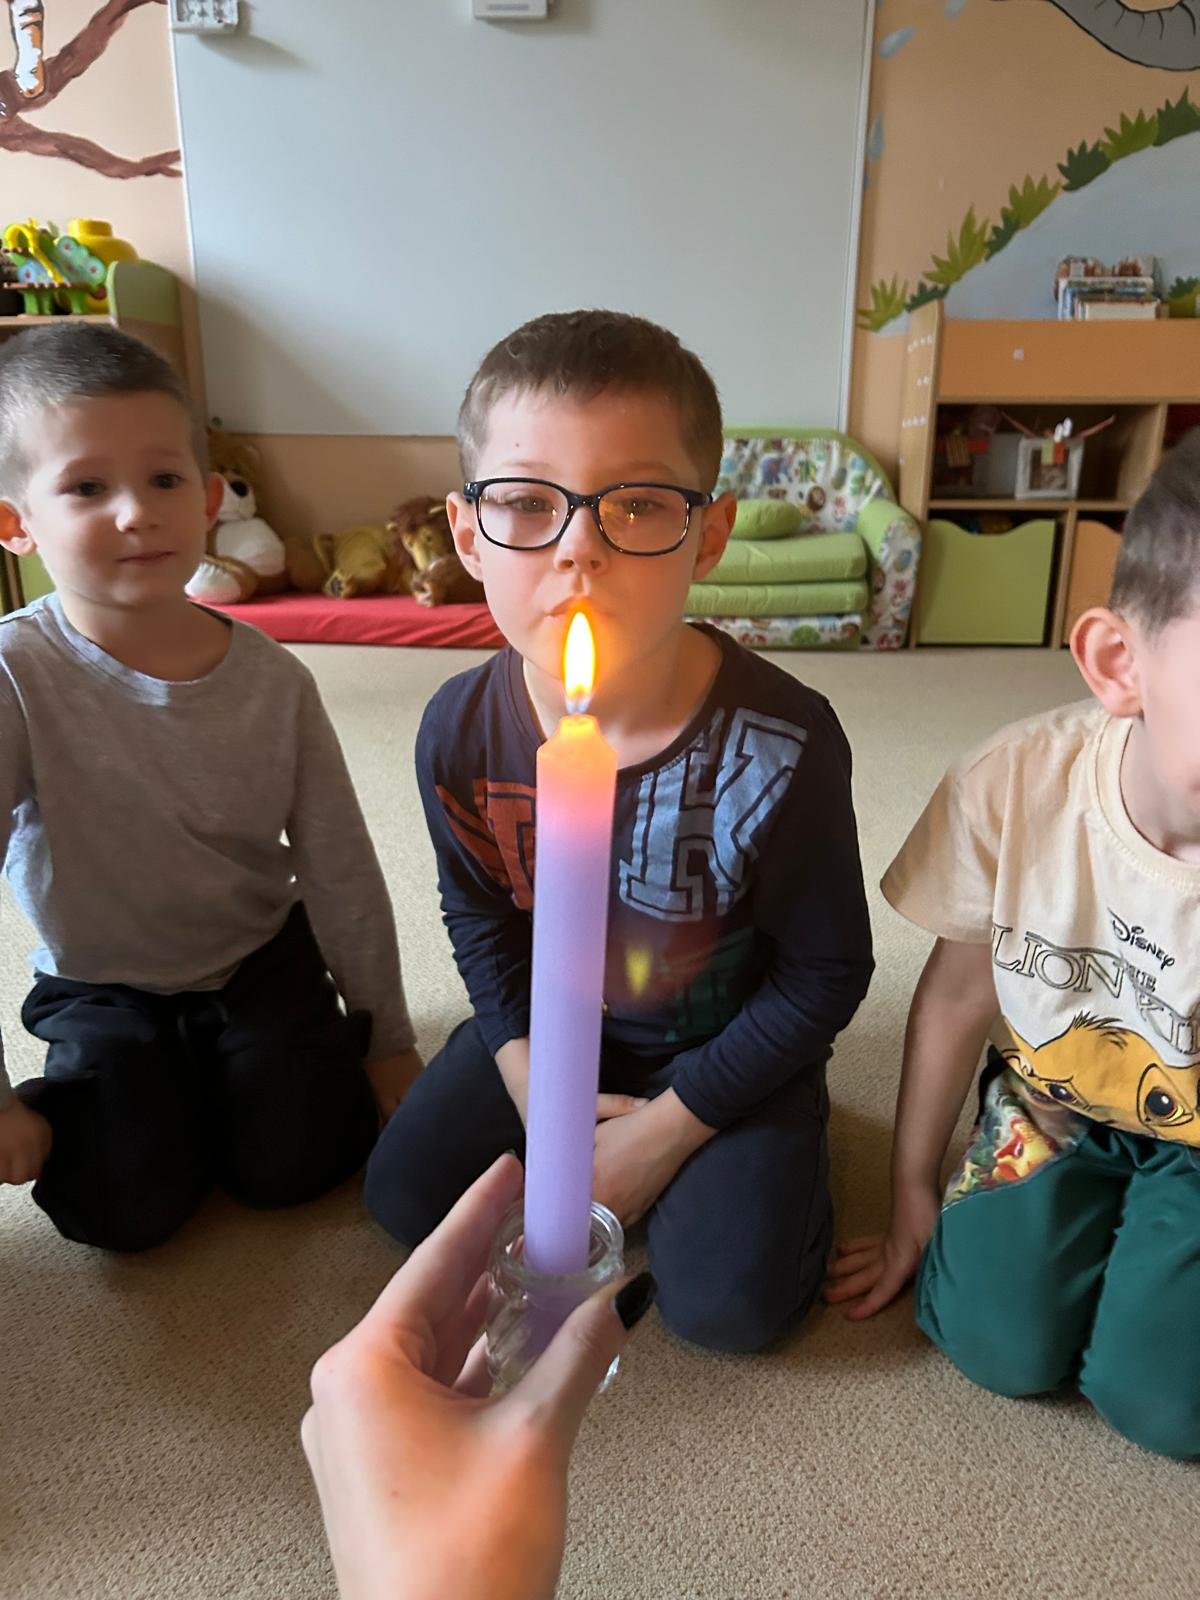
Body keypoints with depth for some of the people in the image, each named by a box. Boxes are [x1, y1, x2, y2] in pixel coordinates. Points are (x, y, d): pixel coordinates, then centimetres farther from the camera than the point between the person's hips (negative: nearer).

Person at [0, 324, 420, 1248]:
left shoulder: (273, 679, -13)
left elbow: (342, 870, -6)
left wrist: (388, 1044, 0)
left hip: (263, 961, 1)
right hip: (104, 989, 0)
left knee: (291, 1160, -15)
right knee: (126, 1204, -14)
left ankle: (238, 1071, 17)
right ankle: (81, 1094, 18)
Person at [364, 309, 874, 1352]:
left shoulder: (782, 745, -29)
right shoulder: (461, 732, -18)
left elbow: (825, 974, -16)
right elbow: (479, 912, 1)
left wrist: (673, 1125, -16)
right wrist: (522, 1068, -10)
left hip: (725, 1043, -3)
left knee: (727, 1298, -13)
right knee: (407, 1196, 2)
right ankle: (588, 1149, 21)